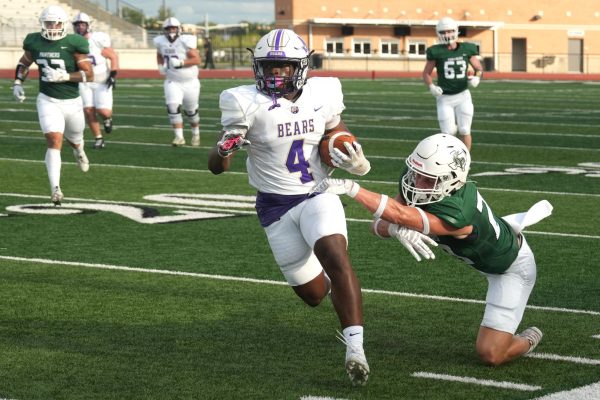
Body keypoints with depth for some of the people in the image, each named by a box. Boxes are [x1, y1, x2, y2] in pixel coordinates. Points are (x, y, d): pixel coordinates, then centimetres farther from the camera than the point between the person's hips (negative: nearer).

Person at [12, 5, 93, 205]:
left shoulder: (73, 44, -14)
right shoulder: (34, 42, -4)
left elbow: (89, 74, -14)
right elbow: (24, 63, 17)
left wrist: (63, 76, -25)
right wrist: (18, 83, 4)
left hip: (71, 102, 0)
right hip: (48, 100, 0)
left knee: (74, 139, 24)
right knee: (54, 142, -18)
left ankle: (79, 151, 63)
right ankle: (55, 189, -20)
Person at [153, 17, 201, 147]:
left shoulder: (185, 41, -17)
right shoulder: (161, 42, -3)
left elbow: (197, 60, -21)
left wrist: (181, 63, -31)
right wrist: (160, 66, 2)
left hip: (190, 82, -2)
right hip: (173, 82, 2)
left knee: (191, 111, 13)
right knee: (173, 107, -18)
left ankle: (196, 134, 38)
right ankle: (179, 137, -11)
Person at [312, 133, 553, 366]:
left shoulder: (456, 215, -44)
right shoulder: (415, 180, -23)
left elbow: (397, 215, -50)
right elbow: (379, 225, -21)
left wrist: (351, 188, -57)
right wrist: (397, 230, -43)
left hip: (512, 268, -7)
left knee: (490, 354, -9)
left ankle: (527, 340, 20)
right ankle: (512, 226, 49)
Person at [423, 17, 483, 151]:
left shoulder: (466, 49, 0)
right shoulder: (436, 52, -6)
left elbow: (479, 68, 13)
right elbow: (426, 73, 3)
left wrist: (476, 78, -9)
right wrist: (431, 87, -15)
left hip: (462, 96, 1)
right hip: (445, 98, -1)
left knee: (464, 131, -3)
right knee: (449, 133, -4)